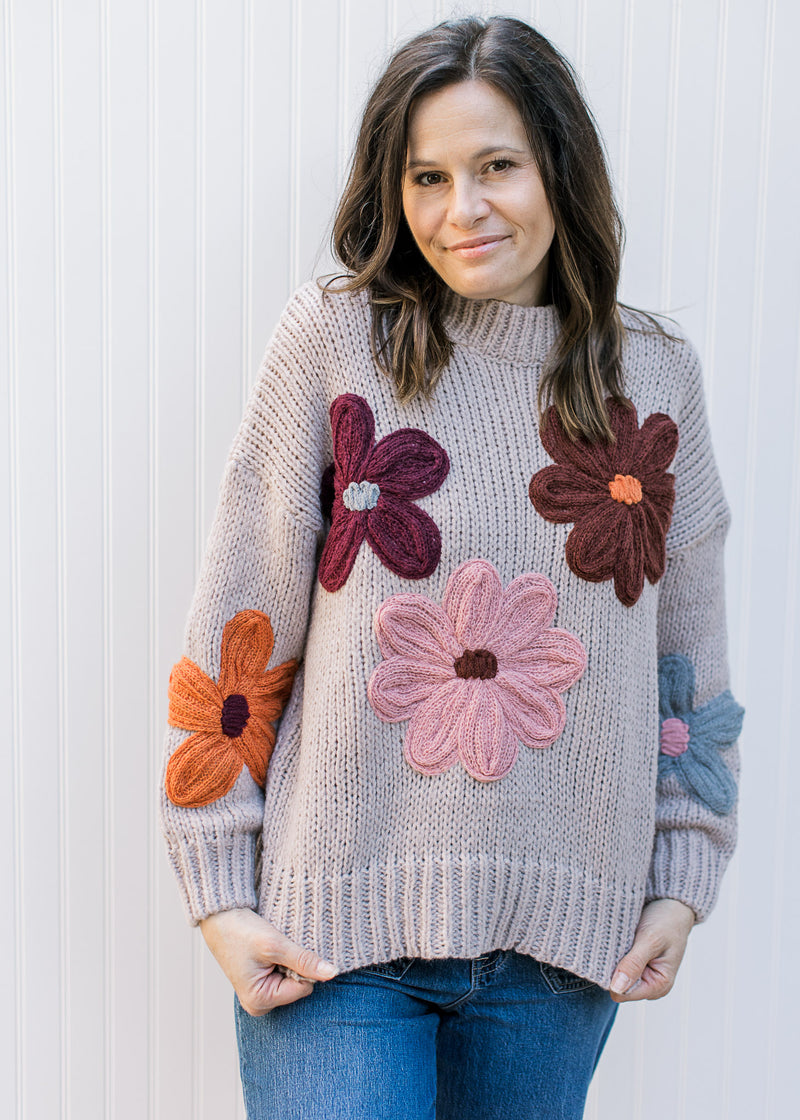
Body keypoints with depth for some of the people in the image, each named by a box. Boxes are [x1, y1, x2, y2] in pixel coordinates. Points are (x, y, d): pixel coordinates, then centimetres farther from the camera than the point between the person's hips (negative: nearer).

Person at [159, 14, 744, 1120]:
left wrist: (682, 883, 8)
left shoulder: (657, 372, 3)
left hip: (562, 941, 3)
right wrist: (219, 890, -5)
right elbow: (237, 630, -4)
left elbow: (690, 658, 10)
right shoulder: (333, 337, -6)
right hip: (340, 923, -2)